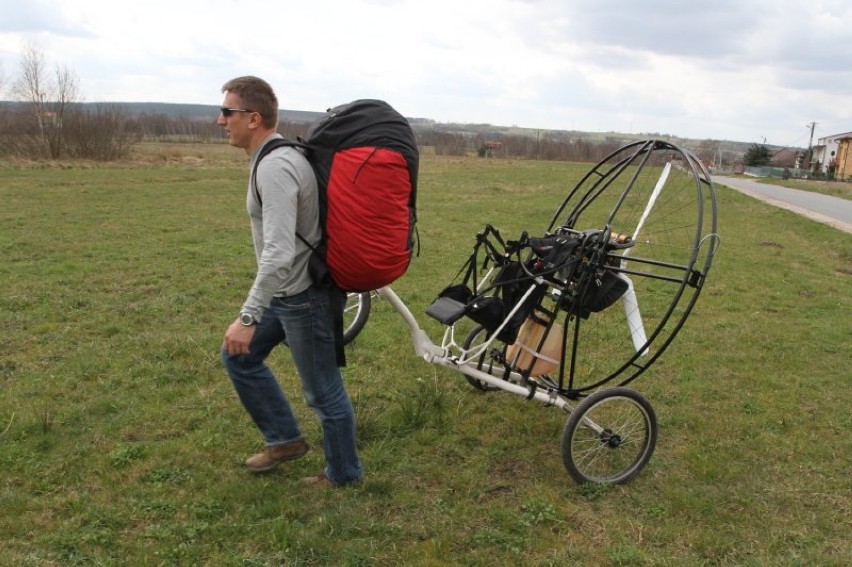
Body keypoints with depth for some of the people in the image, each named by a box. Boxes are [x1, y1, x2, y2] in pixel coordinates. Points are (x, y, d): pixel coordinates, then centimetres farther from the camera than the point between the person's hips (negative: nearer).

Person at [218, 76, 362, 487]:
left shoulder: (275, 167, -23)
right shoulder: (276, 157, 9)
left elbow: (279, 252, -32)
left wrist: (248, 317, -30)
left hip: (303, 295, -11)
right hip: (285, 291, 11)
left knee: (323, 391, 5)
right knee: (238, 355, 20)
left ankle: (343, 474, 26)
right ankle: (285, 439, 32)